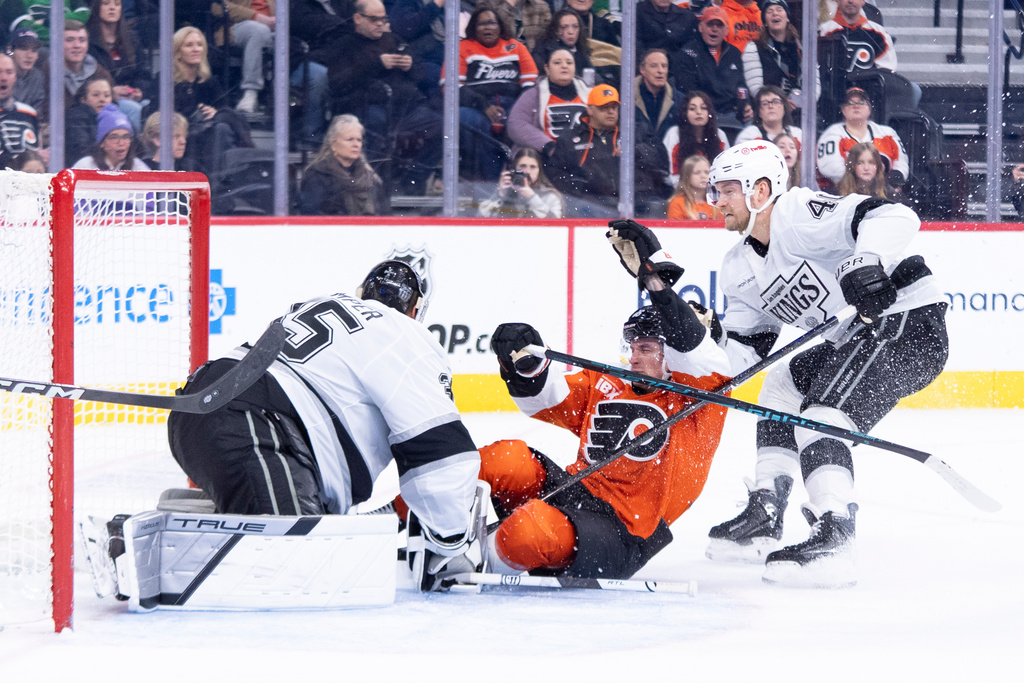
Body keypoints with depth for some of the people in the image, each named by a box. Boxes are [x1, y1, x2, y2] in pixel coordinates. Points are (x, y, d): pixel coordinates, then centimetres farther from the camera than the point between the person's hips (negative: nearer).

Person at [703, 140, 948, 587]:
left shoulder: (800, 214, -17)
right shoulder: (740, 269, 13)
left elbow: (894, 218, -30)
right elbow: (740, 353, 13)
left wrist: (865, 261, -48)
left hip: (908, 320, -11)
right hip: (857, 339, 11)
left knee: (819, 420, -23)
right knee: (784, 387, 23)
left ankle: (832, 543, -33)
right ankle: (764, 520, 26)